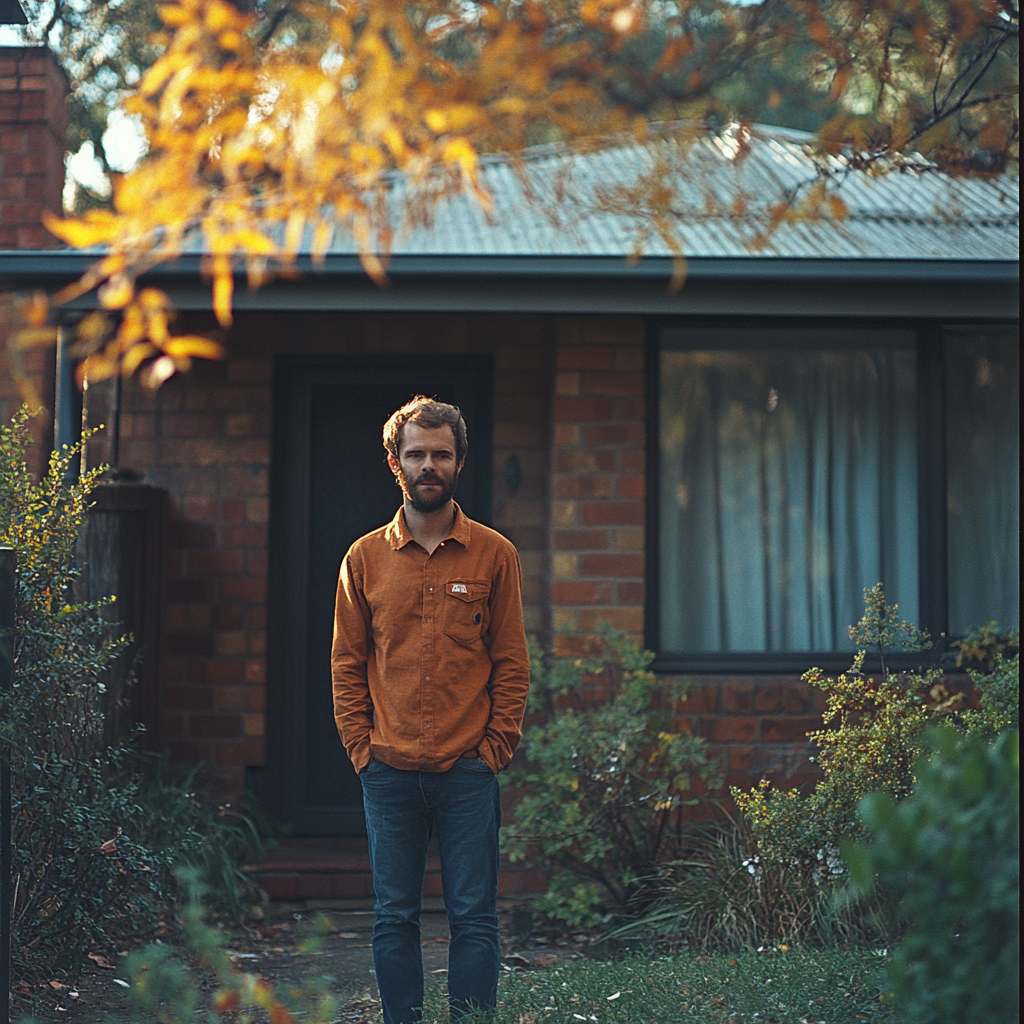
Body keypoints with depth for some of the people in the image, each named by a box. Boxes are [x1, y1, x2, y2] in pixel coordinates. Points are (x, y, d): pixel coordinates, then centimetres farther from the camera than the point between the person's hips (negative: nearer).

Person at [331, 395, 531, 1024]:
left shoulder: (494, 555, 4)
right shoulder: (364, 558, 8)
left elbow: (512, 665, 4)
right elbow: (347, 665, 9)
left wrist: (493, 749, -4)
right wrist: (362, 748, 0)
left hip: (469, 771, -1)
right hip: (389, 775, 1)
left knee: (474, 918, 1)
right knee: (394, 919, 6)